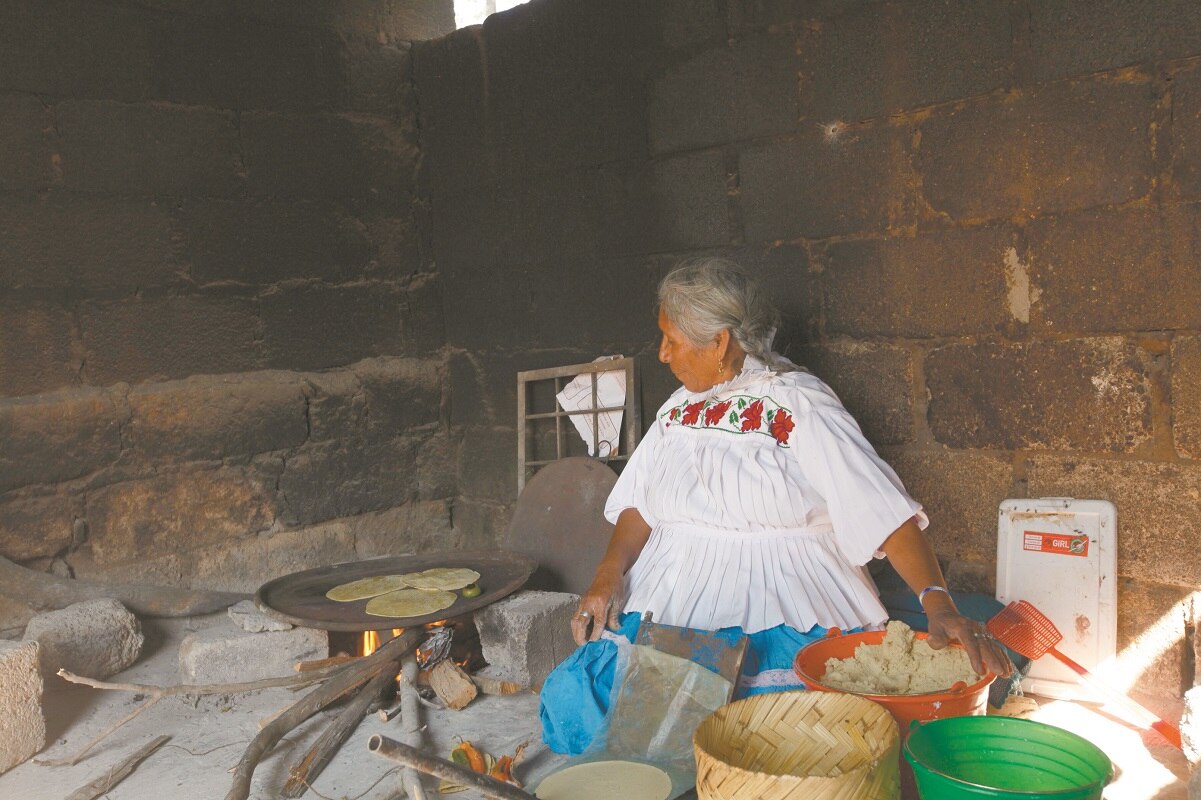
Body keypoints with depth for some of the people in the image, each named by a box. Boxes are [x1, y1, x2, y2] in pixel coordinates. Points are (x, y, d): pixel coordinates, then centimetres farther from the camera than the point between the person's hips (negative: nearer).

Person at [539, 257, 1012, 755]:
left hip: (781, 609, -5)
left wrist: (938, 602, -26)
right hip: (673, 598, 5)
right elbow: (639, 506, 13)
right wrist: (609, 573, -5)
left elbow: (885, 509, -13)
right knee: (573, 692, -16)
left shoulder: (799, 405, -6)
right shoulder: (679, 409, 15)